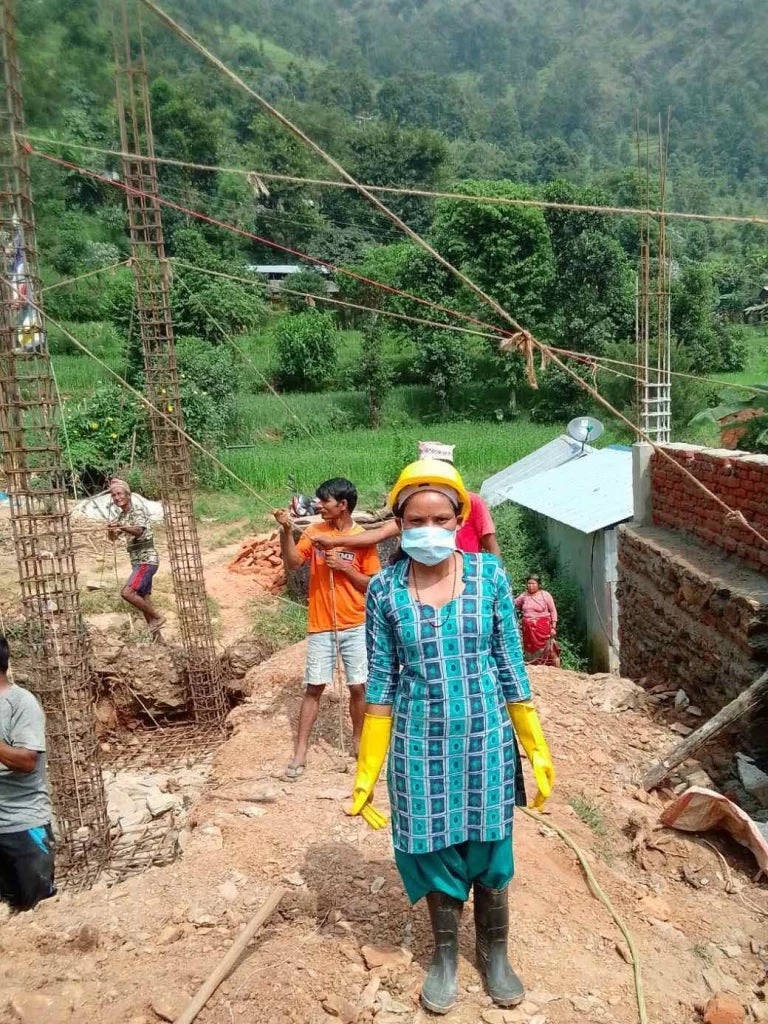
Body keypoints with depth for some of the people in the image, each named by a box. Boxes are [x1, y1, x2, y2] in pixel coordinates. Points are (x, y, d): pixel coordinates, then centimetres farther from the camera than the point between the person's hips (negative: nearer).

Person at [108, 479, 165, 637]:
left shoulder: (138, 510, -11)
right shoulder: (122, 516, 15)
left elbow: (138, 531, -29)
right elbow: (113, 537, 14)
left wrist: (121, 527, -48)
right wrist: (110, 530, -9)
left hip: (146, 560, -9)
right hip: (137, 561, 9)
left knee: (126, 593, -20)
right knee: (143, 600, 9)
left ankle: (157, 617, -5)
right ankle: (157, 638, 16)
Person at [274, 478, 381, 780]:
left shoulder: (363, 539, -5)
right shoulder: (314, 532, 1)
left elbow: (374, 585, -4)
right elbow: (291, 563, -10)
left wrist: (345, 567, -16)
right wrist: (286, 530, -21)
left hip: (355, 627, -1)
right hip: (321, 626, 1)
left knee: (357, 687, 7)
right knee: (313, 688, 5)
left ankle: (358, 740, 29)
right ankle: (300, 752, 12)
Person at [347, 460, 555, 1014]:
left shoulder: (489, 574, -9)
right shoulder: (385, 589, -9)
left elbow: (510, 667, -2)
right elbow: (381, 682, -3)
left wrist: (537, 748, 1)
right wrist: (366, 771, 0)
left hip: (485, 737, 0)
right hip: (422, 743, 0)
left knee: (489, 849, 16)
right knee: (436, 851, 16)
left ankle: (495, 952, 43)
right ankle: (446, 954, 42)